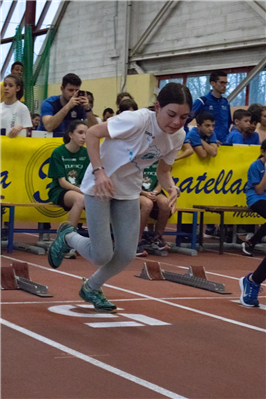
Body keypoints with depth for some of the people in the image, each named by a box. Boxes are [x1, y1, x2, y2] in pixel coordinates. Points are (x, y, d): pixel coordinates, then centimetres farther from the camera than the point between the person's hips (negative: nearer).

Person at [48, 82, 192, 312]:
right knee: (101, 255, -8)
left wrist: (172, 188, -18)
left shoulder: (178, 136, -10)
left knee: (127, 254, 3)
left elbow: (163, 171, 3)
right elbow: (92, 133, -22)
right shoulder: (138, 120, -29)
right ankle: (68, 237, 25)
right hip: (99, 185, -6)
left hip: (129, 191, 6)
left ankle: (91, 288, 31)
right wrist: (99, 171, -30)